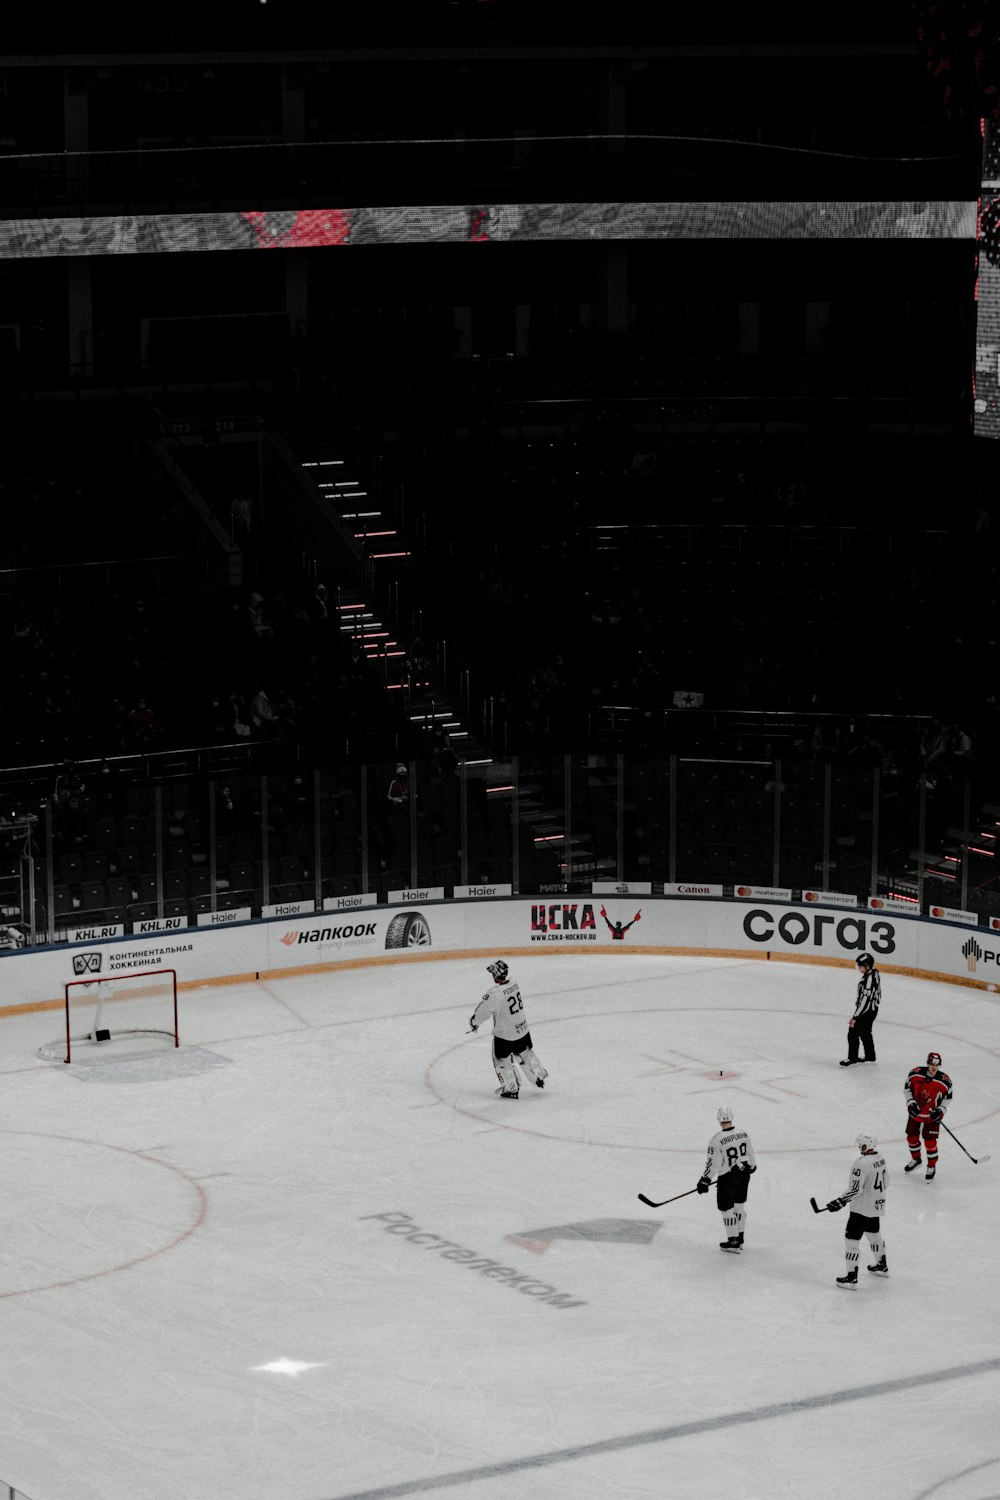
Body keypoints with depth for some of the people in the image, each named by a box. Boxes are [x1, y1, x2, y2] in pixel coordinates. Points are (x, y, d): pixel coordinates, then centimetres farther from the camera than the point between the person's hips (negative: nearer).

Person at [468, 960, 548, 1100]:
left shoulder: (495, 994, -29)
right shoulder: (513, 984, -6)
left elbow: (483, 1011, -19)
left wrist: (474, 1021, 2)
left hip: (505, 1035, -6)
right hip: (522, 1030, 6)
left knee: (501, 1060, 15)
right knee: (525, 1053, 28)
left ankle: (512, 1088, 21)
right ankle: (539, 1076, 43)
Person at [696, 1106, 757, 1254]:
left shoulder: (717, 1140, -22)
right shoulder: (743, 1134, -6)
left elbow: (713, 1163, -17)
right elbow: (750, 1154, 9)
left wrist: (704, 1181, -5)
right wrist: (752, 1167, 28)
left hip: (727, 1178, -6)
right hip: (744, 1175, 6)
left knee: (726, 1208, 8)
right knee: (739, 1204, 21)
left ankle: (734, 1242, 11)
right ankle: (740, 1238, 32)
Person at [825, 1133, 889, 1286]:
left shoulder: (862, 1164, -25)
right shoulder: (880, 1157, 2)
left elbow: (855, 1189, -27)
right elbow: (885, 1181, 14)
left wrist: (839, 1202, -20)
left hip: (862, 1209, -9)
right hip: (878, 1204, 9)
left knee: (851, 1240, -2)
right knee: (874, 1234, 28)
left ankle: (851, 1277, -1)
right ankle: (882, 1266, 43)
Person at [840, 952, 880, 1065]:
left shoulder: (869, 980, -30)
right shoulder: (874, 973, 0)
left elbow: (865, 1001, -28)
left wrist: (855, 1017, -22)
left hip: (867, 1012, -10)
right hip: (872, 1009, 10)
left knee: (853, 1033, 0)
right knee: (865, 1033, 24)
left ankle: (852, 1059, 9)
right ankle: (870, 1056, 37)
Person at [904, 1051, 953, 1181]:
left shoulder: (944, 1081, -19)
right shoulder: (915, 1074, -17)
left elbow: (948, 1096, -3)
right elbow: (907, 1088, -2)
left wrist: (940, 1110, -14)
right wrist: (911, 1103, -11)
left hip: (932, 1115, -3)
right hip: (915, 1112, 3)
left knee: (930, 1142, -3)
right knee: (912, 1137, 15)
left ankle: (931, 1167, 18)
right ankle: (916, 1159, 43)